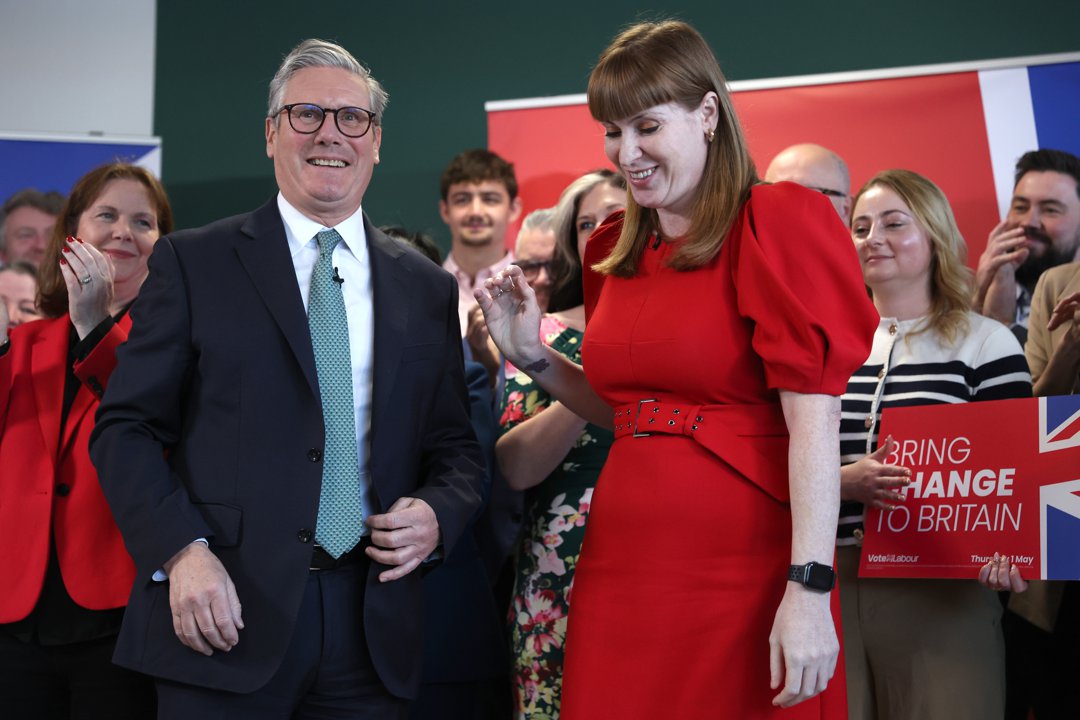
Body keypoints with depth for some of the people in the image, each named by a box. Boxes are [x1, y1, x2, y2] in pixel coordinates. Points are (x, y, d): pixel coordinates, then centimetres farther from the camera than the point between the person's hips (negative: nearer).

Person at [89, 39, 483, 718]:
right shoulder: (193, 263, 3)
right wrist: (181, 551, -13)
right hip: (227, 619, -2)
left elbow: (455, 446, 15)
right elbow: (125, 426, 0)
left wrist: (437, 515, -6)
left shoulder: (428, 288, 11)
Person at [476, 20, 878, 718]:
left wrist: (809, 589, -24)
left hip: (741, 573, -6)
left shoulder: (772, 224, -8)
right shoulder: (616, 248, 13)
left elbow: (814, 417, -16)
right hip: (621, 567, 6)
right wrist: (534, 356, 7)